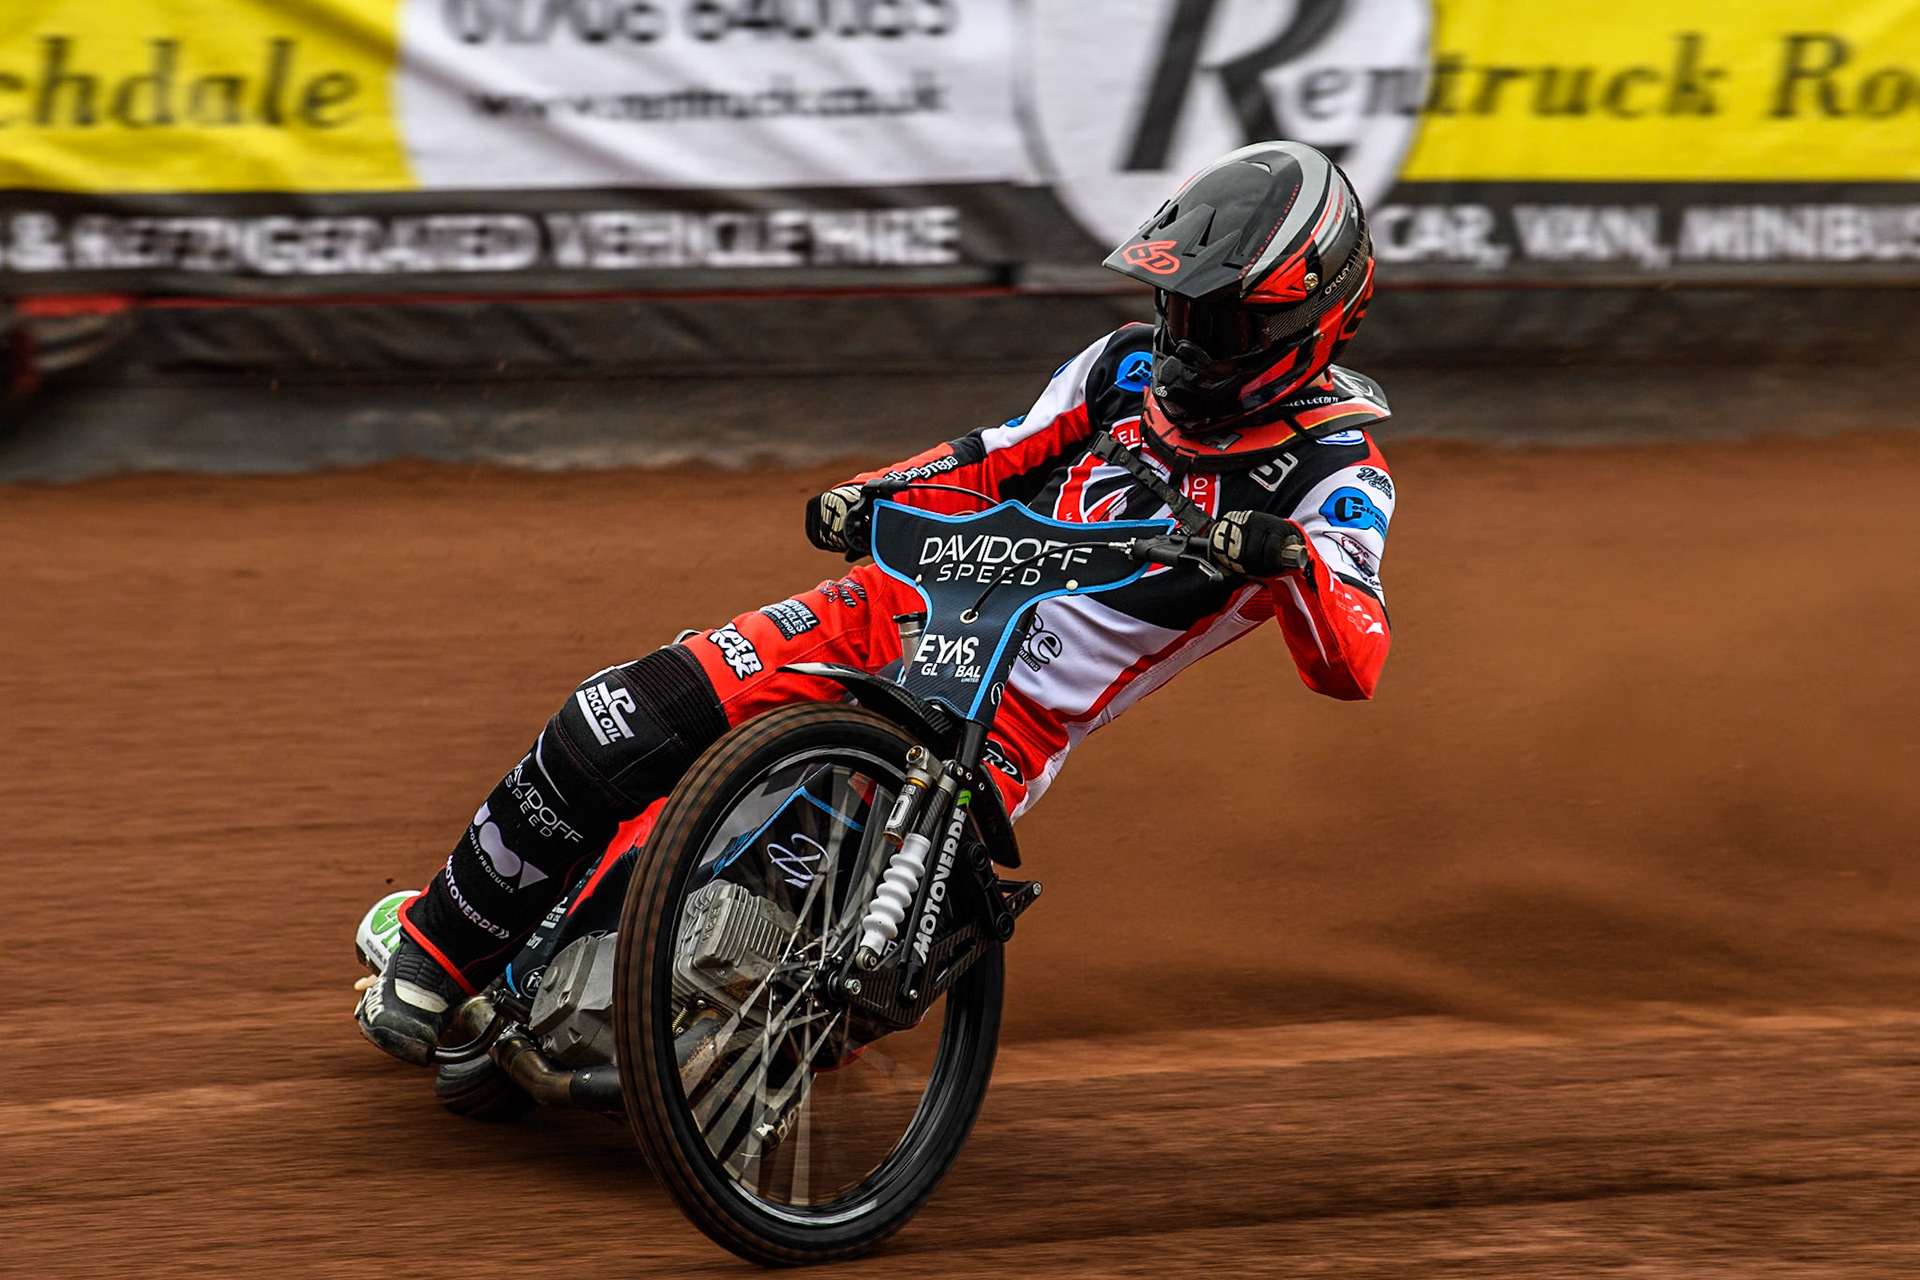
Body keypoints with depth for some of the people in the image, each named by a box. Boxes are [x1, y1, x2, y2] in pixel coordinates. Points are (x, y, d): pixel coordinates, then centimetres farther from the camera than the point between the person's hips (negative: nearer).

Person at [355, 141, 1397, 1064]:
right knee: (635, 716, -15)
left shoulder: (1336, 473, -6)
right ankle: (443, 944, -1)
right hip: (915, 608, 4)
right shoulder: (1130, 368, 10)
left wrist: (1289, 559, -40)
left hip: (1020, 720, -4)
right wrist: (869, 498, 0)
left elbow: (1352, 666, -20)